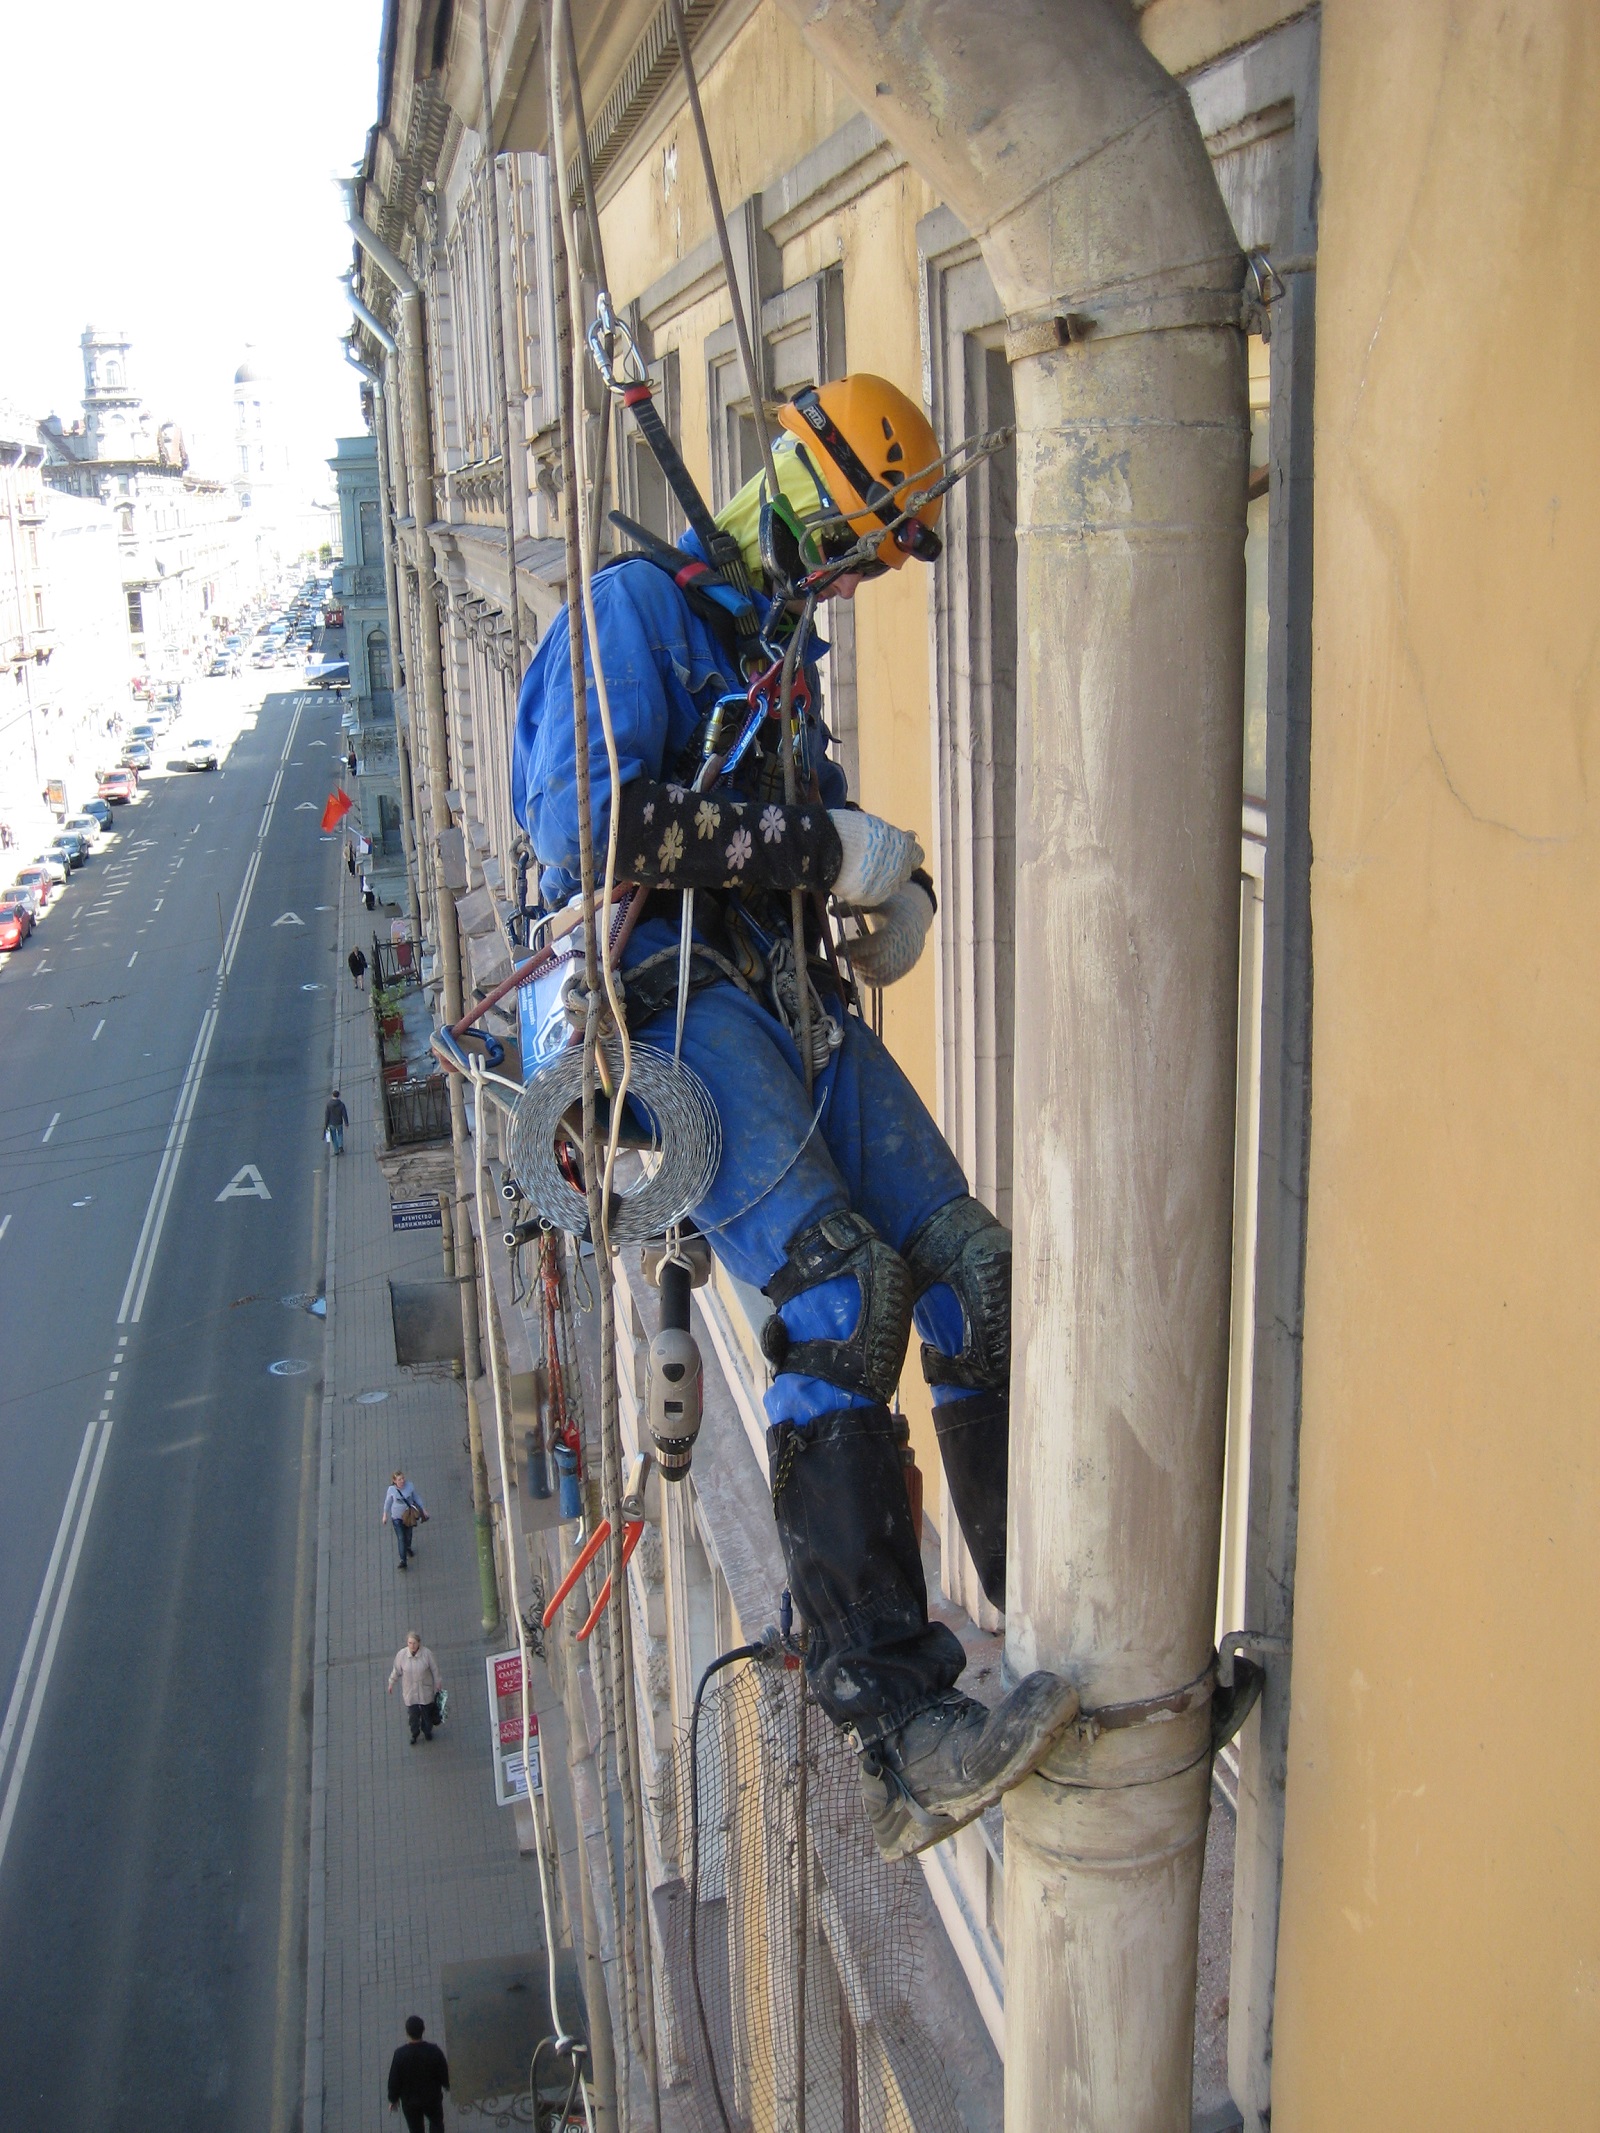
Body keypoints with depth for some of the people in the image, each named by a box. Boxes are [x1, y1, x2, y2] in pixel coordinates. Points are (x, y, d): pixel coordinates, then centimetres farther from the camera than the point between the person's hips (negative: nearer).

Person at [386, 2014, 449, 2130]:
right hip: (432, 2098, 0)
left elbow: (394, 2080, -12)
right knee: (437, 2122, 29)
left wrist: (393, 2099, 5)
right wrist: (448, 2085, 12)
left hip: (410, 2102, 0)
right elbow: (445, 2075, -10)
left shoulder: (400, 2054, -23)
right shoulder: (434, 2051, -21)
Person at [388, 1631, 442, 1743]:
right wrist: (391, 1684, 8)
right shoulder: (401, 1654, -20)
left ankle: (427, 1731, 49)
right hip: (410, 1691, 0)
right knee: (413, 1713, 14)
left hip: (426, 1690, 0)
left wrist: (438, 1684, 3)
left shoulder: (427, 1653, -22)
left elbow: (435, 1669, -8)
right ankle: (414, 1734, 43)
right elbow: (396, 1670, -3)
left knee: (427, 1712, 19)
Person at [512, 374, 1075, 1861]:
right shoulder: (640, 604, -3)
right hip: (672, 1000, -8)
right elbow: (587, 817, -19)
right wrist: (818, 842, -16)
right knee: (842, 1296, -27)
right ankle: (897, 1736, -28)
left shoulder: (785, 643, 25)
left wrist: (887, 876, 10)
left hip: (794, 998, 9)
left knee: (972, 1267, -6)